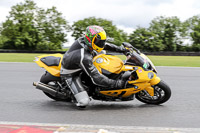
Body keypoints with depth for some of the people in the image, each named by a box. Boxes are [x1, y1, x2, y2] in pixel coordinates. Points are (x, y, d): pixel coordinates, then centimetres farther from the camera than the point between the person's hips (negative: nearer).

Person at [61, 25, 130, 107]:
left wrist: (121, 49, -5)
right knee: (83, 102, -21)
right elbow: (96, 78, -37)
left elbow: (103, 44, 0)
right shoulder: (84, 58, -40)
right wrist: (118, 84, -38)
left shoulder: (83, 40, -18)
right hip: (70, 75, -8)